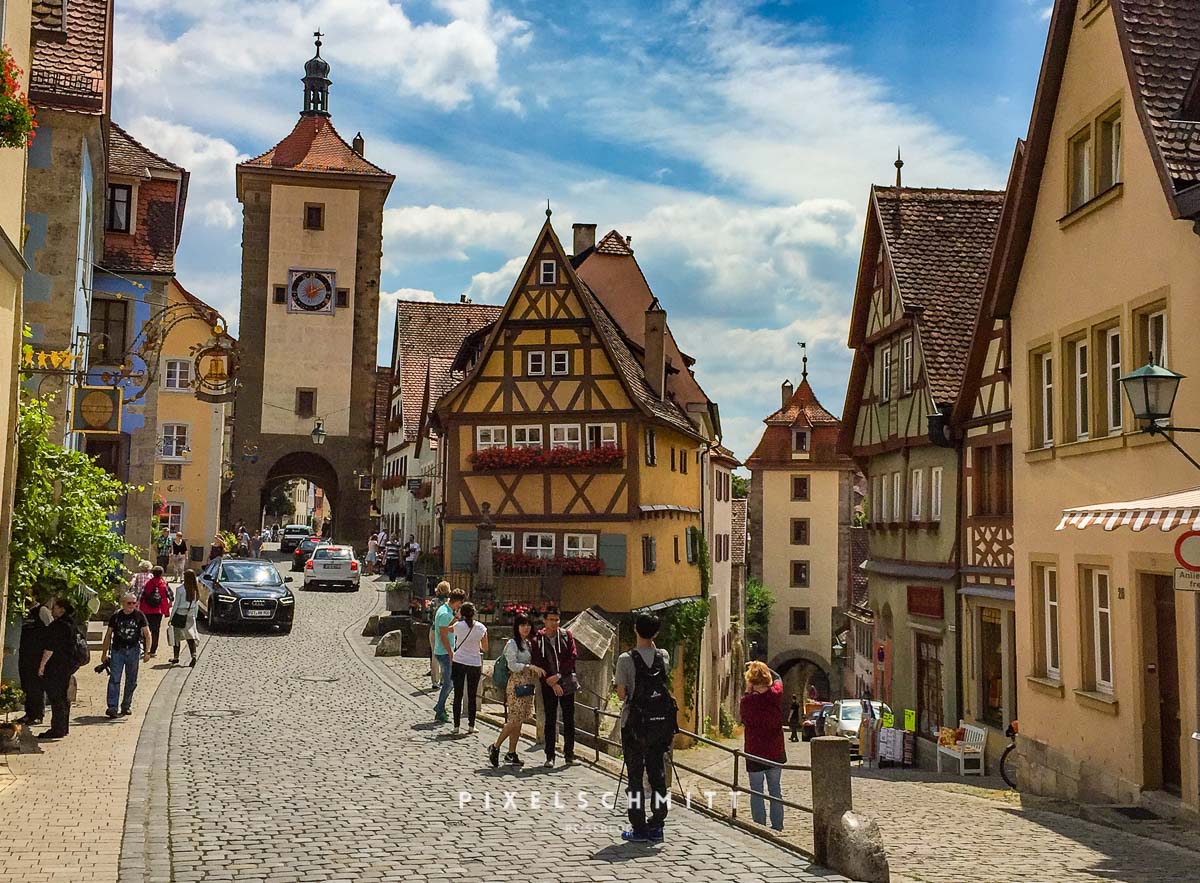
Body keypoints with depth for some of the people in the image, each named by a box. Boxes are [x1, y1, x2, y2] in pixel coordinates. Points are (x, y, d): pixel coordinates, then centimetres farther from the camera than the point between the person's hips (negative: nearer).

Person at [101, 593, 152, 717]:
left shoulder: (139, 616, 1)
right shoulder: (115, 617, 2)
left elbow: (147, 634, 3)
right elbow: (108, 635, 9)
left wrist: (147, 652, -4)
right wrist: (104, 653, 9)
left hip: (133, 651, 1)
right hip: (117, 651, -1)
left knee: (131, 681, 7)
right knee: (114, 679, -10)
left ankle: (126, 706, 19)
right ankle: (112, 707, -12)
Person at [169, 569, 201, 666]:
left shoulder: (180, 589, -14)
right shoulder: (196, 589, -2)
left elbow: (176, 605, -10)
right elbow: (197, 605, 5)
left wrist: (171, 617, -2)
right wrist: (195, 616, 16)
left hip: (180, 615, -4)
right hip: (190, 616, 4)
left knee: (176, 637, 11)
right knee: (190, 637, 5)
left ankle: (176, 657, 19)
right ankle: (193, 655, -12)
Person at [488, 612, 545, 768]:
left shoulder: (527, 643, 16)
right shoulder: (512, 643, -9)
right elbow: (513, 665, -16)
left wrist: (536, 671, 6)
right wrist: (531, 667, -21)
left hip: (527, 685, 8)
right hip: (516, 685, -8)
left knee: (519, 721, 7)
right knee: (514, 720, -10)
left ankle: (511, 753, 12)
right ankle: (495, 747, 3)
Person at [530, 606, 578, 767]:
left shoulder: (566, 635, 5)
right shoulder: (538, 640, 2)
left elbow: (573, 656, -2)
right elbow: (538, 665, -3)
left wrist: (559, 675, -11)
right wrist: (552, 683, -12)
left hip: (566, 682, 1)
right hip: (549, 684, -1)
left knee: (569, 719, 4)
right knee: (550, 720, 1)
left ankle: (569, 754, 12)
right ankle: (550, 756, 6)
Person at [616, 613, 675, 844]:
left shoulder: (626, 659, -11)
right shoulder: (664, 657, 1)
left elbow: (621, 695, -7)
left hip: (634, 723, -4)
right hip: (661, 723, 4)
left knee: (635, 777, 3)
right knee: (658, 774, 10)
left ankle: (639, 828, 5)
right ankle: (656, 826, 14)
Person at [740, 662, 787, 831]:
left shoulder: (748, 700, -19)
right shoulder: (776, 694, -8)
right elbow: (777, 678, 14)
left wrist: (747, 691, -1)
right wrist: (762, 667, 13)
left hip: (755, 753, -4)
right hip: (776, 752, 4)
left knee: (756, 792, 6)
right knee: (775, 789, 15)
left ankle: (759, 827, 7)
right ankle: (777, 826, 19)